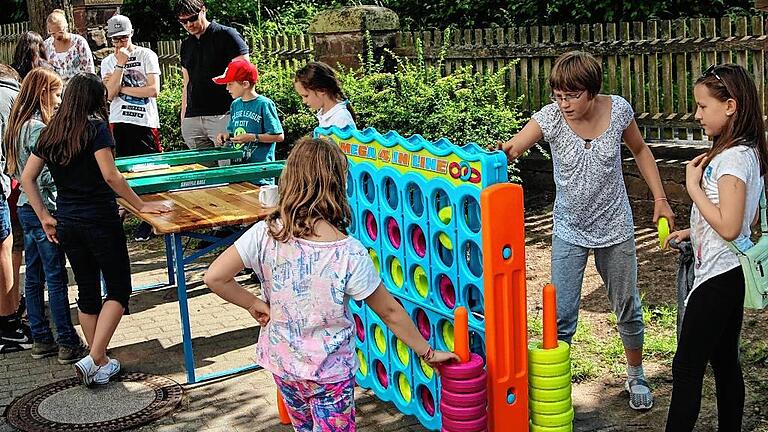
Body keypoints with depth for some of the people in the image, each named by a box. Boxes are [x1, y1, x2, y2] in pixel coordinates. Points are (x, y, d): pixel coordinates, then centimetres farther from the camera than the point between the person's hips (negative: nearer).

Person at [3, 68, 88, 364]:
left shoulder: (19, 125, 11)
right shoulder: (37, 128, -18)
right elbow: (45, 176, -21)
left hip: (26, 207, 10)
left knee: (34, 277, 13)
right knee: (56, 278, -3)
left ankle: (41, 340, 21)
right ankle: (68, 345, 3)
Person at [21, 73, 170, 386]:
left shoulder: (50, 133, 8)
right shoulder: (96, 127, -11)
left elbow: (27, 178, 7)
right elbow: (110, 175, -19)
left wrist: (44, 217, 9)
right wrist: (141, 205, -11)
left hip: (67, 224, 6)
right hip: (100, 221, -6)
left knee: (88, 292, 15)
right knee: (119, 289, 5)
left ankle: (101, 363, 23)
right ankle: (94, 359, -7)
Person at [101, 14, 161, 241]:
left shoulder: (147, 55, 1)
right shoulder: (108, 62, 10)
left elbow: (153, 90, -9)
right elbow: (110, 93, -5)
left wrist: (122, 89, -5)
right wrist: (121, 64, -10)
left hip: (145, 122, -3)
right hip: (118, 123, 3)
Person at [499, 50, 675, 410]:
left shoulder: (618, 109, -13)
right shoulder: (551, 117, -17)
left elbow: (640, 151, 5)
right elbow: (511, 149, -27)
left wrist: (660, 198, 2)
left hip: (615, 229, 1)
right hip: (569, 232, -1)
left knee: (627, 309, 15)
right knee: (561, 316, -4)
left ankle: (636, 375, 39)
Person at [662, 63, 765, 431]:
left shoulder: (732, 157, -20)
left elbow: (728, 227, -26)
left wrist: (693, 186, -17)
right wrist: (692, 231, 14)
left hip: (718, 276, -10)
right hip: (732, 273, 10)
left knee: (687, 367, -4)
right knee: (725, 360, 17)